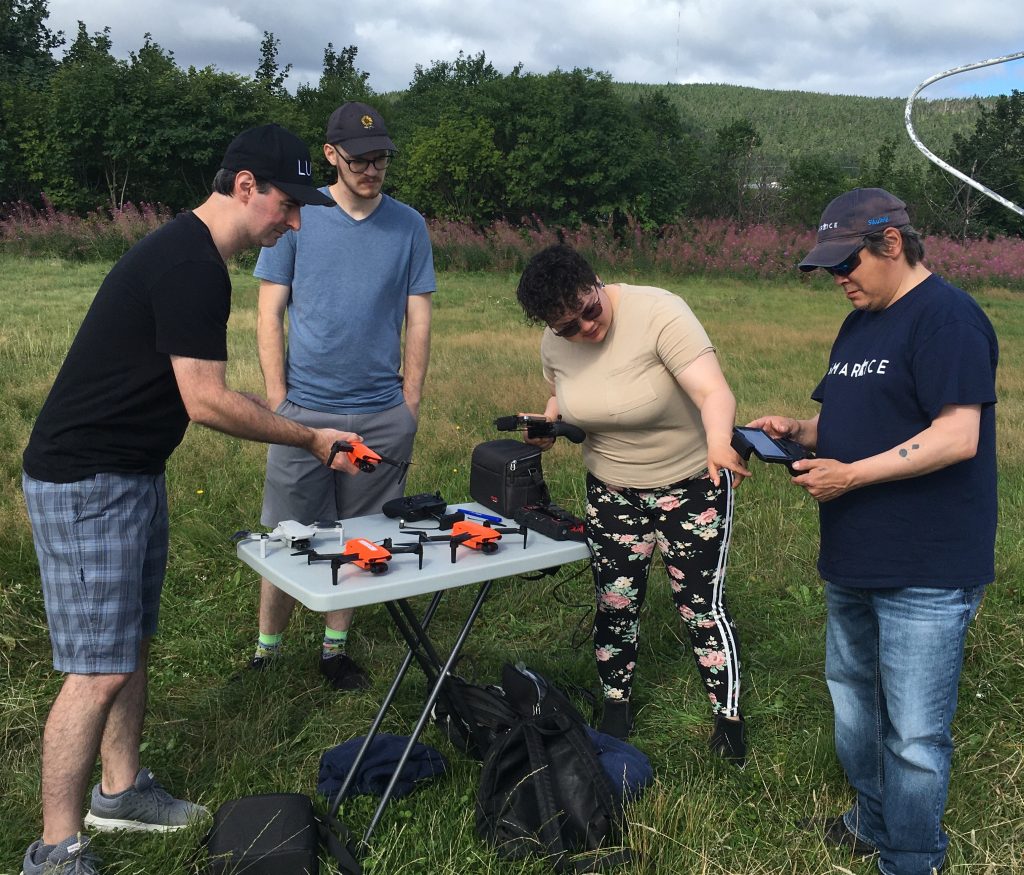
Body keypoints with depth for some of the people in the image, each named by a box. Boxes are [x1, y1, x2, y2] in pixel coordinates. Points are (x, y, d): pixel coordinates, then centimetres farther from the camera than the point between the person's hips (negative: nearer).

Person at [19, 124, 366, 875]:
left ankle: (120, 791, 33)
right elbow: (206, 402, -22)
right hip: (85, 483, -10)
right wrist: (312, 440, -13)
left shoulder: (190, 254, 12)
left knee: (134, 644, 17)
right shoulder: (190, 265, -21)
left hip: (132, 473, 10)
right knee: (100, 669, -5)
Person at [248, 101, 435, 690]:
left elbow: (418, 319, 7)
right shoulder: (298, 215, 1)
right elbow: (270, 314, 3)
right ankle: (267, 651, 20)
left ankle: (336, 647, 25)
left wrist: (411, 401, 2)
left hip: (382, 414, 2)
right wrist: (278, 398, -3)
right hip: (304, 409, -1)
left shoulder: (409, 225, 6)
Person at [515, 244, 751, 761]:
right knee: (615, 604, 10)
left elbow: (714, 391, -35)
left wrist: (718, 443, -54)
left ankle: (729, 720, 20)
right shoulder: (554, 343, -8)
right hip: (611, 490, 4)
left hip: (691, 485, -4)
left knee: (702, 606, 0)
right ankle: (615, 710, 31)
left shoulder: (658, 313, -25)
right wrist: (549, 420, -5)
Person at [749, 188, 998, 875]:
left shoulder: (948, 318, -15)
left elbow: (956, 437, -23)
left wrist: (849, 475, -20)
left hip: (926, 575, -9)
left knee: (913, 736, 2)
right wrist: (798, 430, 3)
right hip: (854, 562, 10)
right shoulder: (860, 324, 14)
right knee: (853, 699, 22)